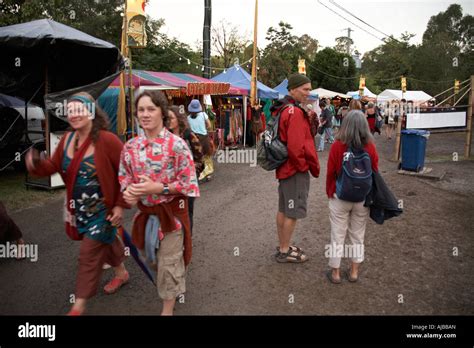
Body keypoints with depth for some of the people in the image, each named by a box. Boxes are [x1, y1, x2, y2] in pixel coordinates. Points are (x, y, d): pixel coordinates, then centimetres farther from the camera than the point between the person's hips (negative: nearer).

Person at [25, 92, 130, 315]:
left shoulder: (107, 140, -22)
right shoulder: (67, 139, 0)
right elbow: (55, 166, 5)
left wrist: (121, 205, -18)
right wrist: (36, 164, -19)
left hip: (103, 209, -6)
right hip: (79, 208, 7)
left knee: (89, 254, 1)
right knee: (105, 242, 24)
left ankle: (79, 306, 16)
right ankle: (121, 273, 51)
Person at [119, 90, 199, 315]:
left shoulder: (177, 145, -18)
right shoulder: (131, 146, -2)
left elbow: (189, 183, -16)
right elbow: (124, 175, 10)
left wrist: (158, 188, -24)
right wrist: (128, 190, -12)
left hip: (171, 212, -5)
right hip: (145, 212, 6)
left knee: (168, 262, 6)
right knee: (153, 259, 23)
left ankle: (168, 309, 26)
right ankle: (173, 288, 50)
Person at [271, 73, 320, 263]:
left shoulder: (282, 109, 12)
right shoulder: (295, 112, -21)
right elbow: (297, 146, -25)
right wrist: (313, 167, -13)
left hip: (285, 167, 10)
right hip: (296, 169, -10)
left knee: (283, 209, 18)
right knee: (294, 212, 1)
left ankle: (283, 246, 31)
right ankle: (285, 251, 13)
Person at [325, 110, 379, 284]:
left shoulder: (337, 146, -15)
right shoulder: (370, 147, -10)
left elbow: (330, 172, -10)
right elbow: (375, 173, -1)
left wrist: (329, 192, 6)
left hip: (340, 197, -2)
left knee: (337, 235, 11)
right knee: (358, 235, 17)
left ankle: (335, 272, 21)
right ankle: (354, 271, 28)